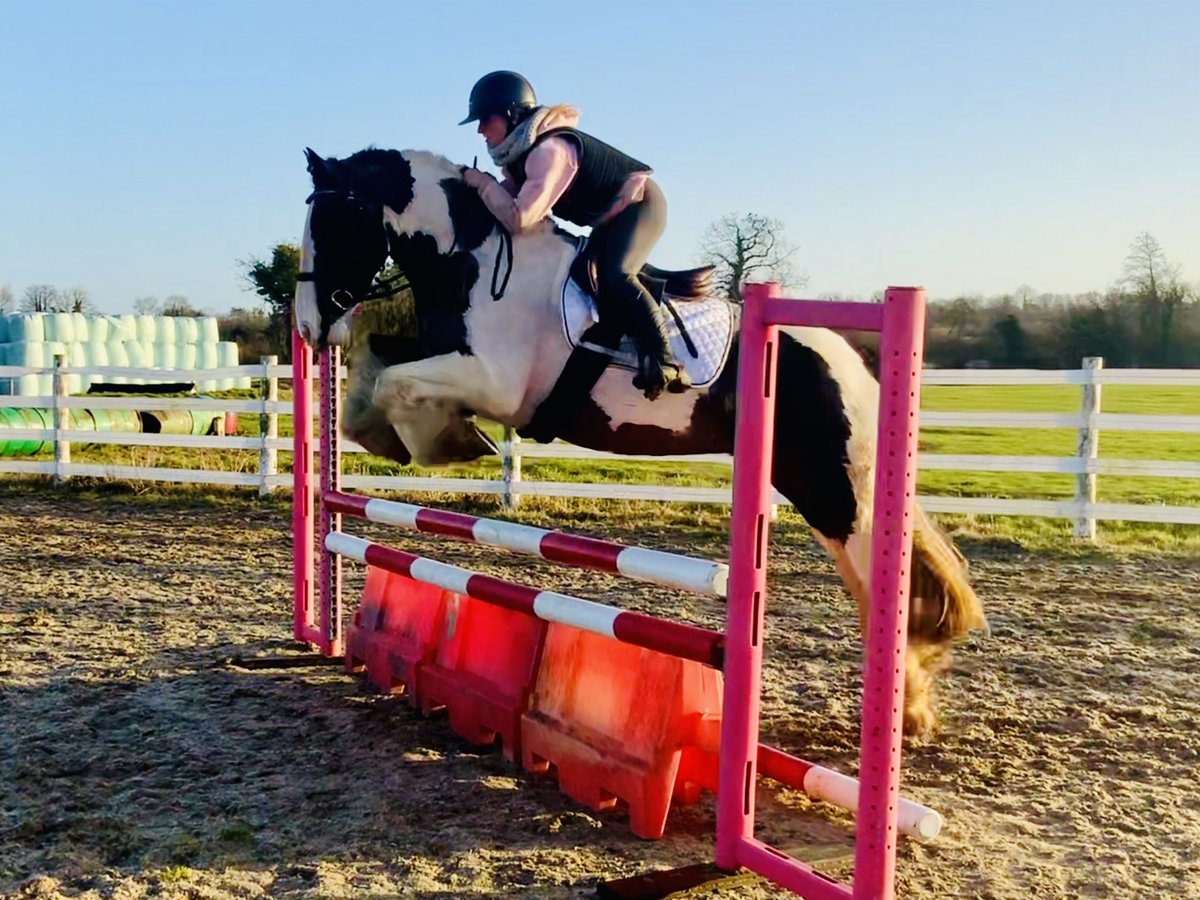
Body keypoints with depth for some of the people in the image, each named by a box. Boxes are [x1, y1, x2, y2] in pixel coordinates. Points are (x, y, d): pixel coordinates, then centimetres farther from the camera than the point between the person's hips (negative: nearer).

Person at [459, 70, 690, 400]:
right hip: (610, 219, 11)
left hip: (639, 203, -11)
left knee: (614, 276, -30)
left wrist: (483, 183, -22)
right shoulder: (519, 154, 1)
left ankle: (665, 365, -29)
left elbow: (520, 219, -35)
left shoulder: (549, 149, -30)